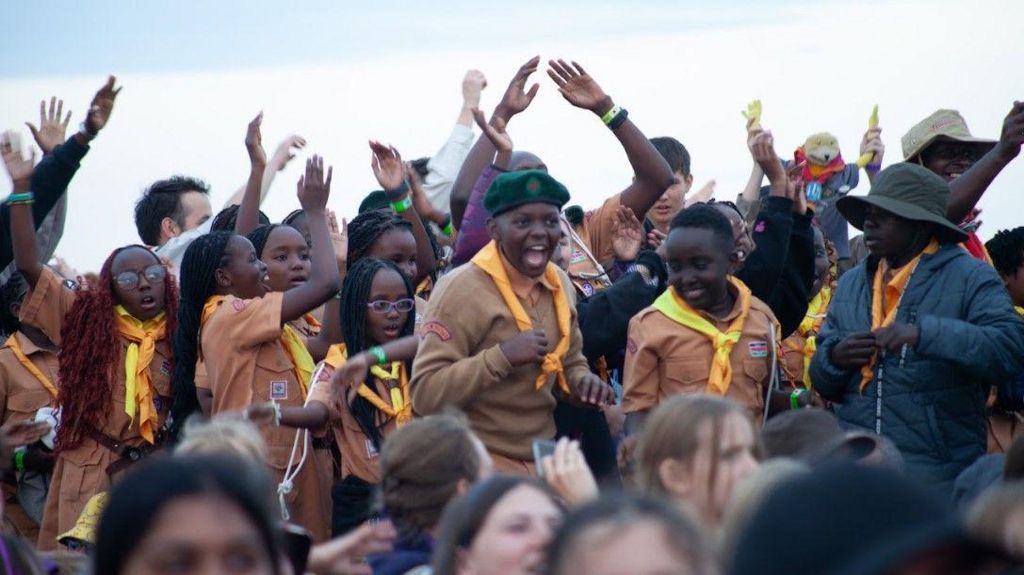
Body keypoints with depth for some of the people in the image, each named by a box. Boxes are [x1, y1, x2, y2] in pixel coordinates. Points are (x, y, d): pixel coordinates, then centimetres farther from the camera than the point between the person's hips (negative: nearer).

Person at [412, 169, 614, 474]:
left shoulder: (559, 284, 6)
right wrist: (502, 355, -30)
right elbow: (425, 395, -22)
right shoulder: (462, 290, -16)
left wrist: (583, 380, -2)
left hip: (544, 458, 7)